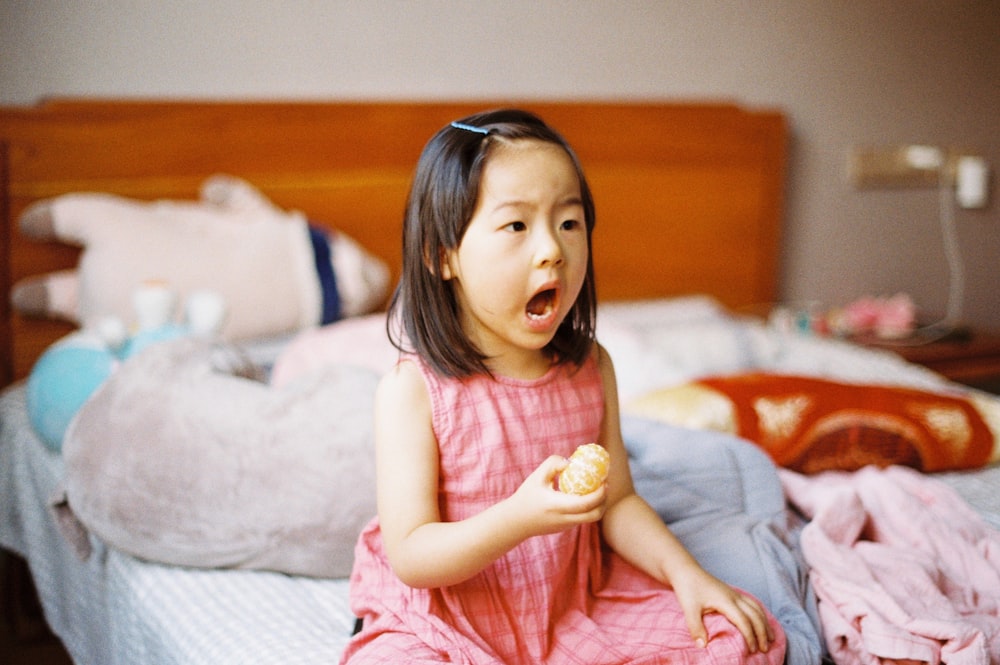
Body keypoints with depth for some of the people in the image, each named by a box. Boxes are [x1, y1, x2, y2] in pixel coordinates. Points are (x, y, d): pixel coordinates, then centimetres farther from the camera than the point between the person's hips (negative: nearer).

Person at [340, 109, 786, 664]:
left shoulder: (590, 368, -1)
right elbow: (410, 556, -18)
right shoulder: (413, 389, -17)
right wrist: (519, 518, -34)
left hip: (576, 607, 5)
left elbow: (618, 502, 8)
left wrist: (686, 573, -9)